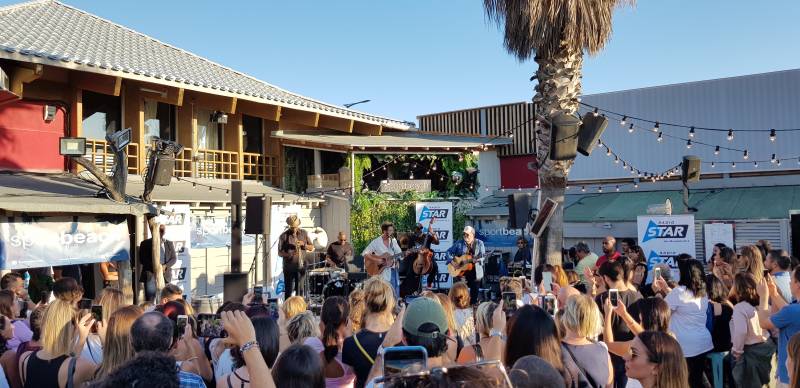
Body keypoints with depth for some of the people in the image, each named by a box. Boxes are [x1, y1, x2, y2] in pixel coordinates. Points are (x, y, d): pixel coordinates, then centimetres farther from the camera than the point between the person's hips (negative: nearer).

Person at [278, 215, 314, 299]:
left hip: (301, 267, 2)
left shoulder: (304, 234, 7)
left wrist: (303, 244, -10)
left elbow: (312, 247, 10)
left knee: (300, 290, 5)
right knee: (288, 290, 0)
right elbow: (279, 253, -4)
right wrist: (289, 254, -23)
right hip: (289, 268, -2)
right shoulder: (284, 236, -2)